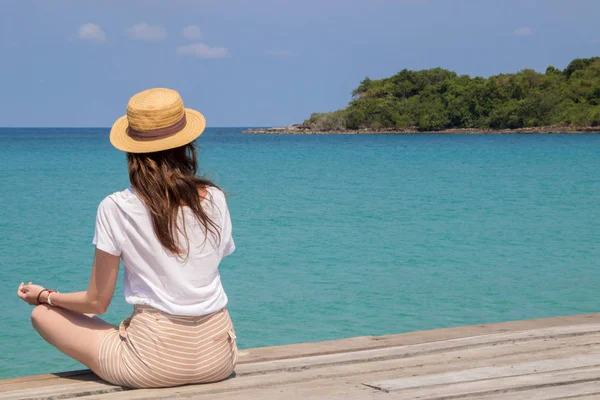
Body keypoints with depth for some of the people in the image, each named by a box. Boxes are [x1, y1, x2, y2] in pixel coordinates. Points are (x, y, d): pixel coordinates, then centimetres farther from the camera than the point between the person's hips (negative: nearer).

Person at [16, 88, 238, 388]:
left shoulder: (116, 209, -11)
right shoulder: (214, 199, -2)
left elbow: (97, 302, -4)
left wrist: (45, 296, 16)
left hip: (155, 363, -5)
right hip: (219, 357, 5)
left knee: (43, 314, 13)